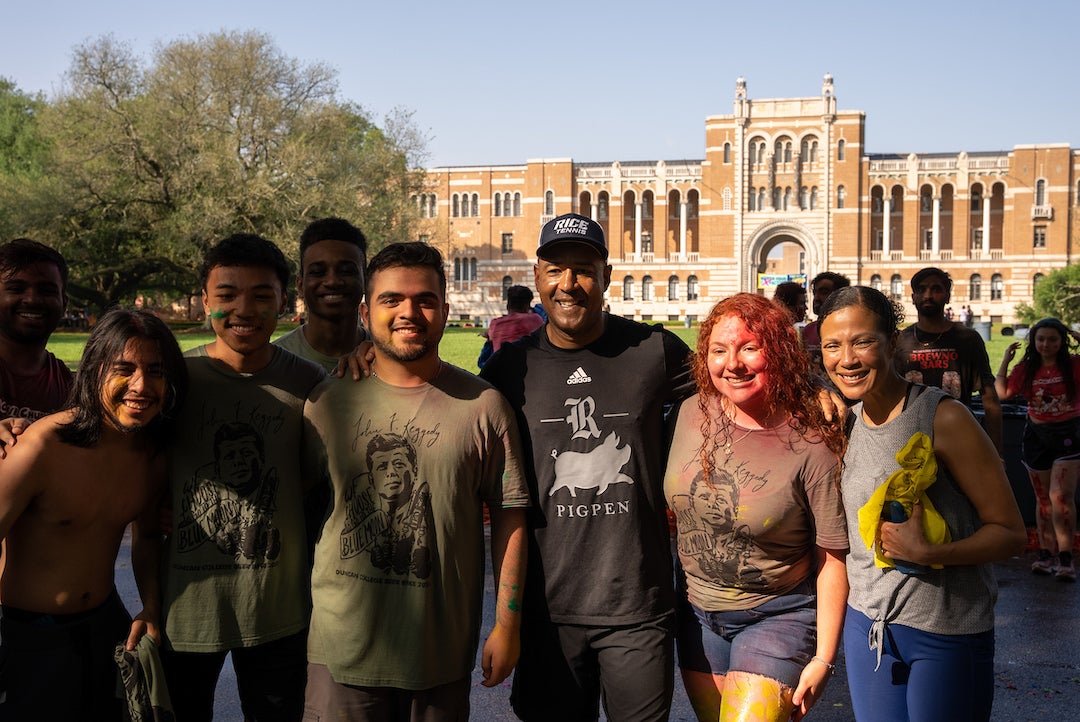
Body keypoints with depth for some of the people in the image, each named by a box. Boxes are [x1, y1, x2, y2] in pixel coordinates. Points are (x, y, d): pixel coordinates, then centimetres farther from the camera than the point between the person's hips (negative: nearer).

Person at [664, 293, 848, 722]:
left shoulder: (812, 446, -18)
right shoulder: (691, 414, -5)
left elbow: (833, 557, -14)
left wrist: (823, 658, -13)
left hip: (778, 618, -5)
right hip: (697, 615, 5)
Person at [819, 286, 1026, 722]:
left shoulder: (943, 417, -15)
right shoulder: (845, 423, 3)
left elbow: (1011, 533, -13)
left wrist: (928, 552, -24)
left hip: (948, 633, -5)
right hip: (867, 624, 5)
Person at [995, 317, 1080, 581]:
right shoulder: (1026, 368, 4)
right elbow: (1001, 392, 1)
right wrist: (1005, 361, 0)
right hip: (1037, 435, 4)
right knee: (1043, 499, 10)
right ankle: (1046, 555, 18)